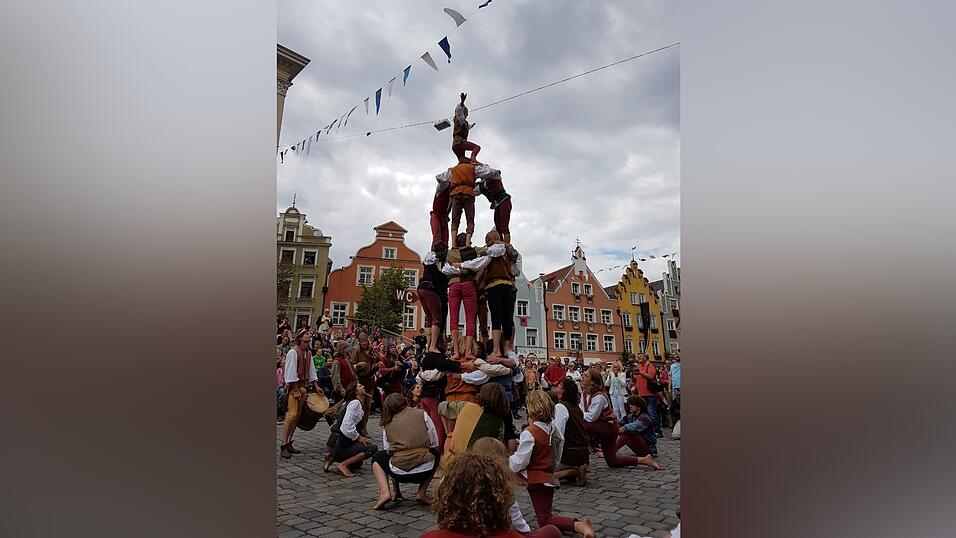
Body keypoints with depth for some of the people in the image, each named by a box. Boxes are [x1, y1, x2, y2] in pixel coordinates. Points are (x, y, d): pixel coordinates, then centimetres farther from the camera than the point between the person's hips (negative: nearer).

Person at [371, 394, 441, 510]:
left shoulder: (387, 424, 12)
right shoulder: (422, 414, 9)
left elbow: (387, 450, 16)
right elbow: (434, 444, 10)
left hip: (398, 473, 0)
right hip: (425, 471, 0)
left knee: (377, 458, 31)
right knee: (435, 454, 34)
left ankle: (385, 492, 6)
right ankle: (421, 492, 15)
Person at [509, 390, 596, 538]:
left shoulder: (529, 433, -23)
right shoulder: (552, 428, 0)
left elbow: (519, 463, -20)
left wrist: (507, 460, 0)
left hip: (537, 481, -8)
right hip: (549, 478, 8)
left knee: (545, 522, -2)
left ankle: (579, 525, -20)